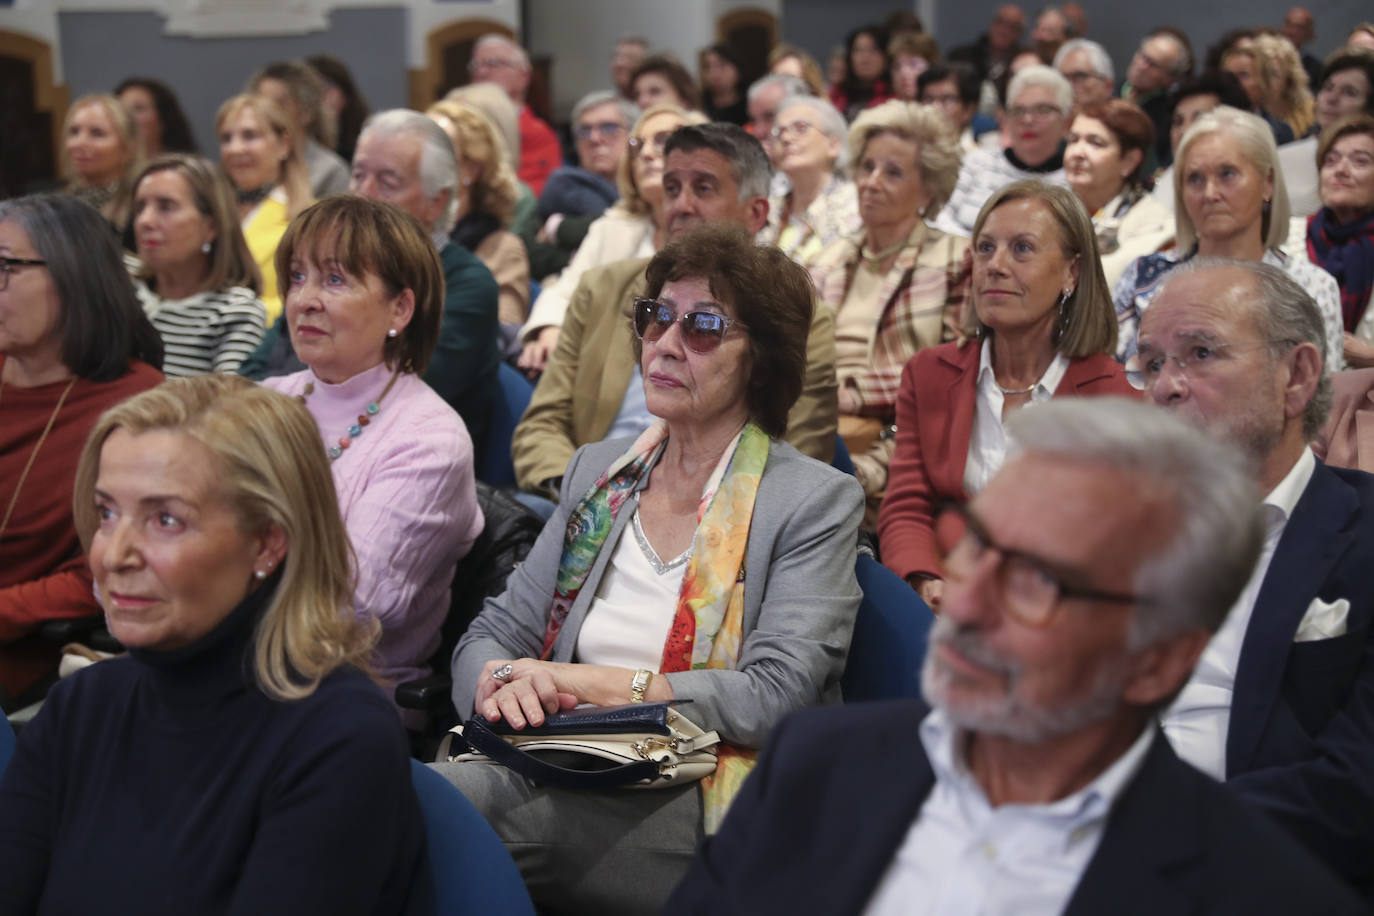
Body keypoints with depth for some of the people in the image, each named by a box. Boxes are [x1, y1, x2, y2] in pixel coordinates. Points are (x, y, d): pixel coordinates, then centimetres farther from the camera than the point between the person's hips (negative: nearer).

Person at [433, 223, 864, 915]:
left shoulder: (818, 501, 1)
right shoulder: (595, 470, 18)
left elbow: (777, 697, -10)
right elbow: (493, 633, 14)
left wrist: (601, 685, -15)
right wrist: (501, 681, -11)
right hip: (568, 774, 5)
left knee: (446, 800, -30)